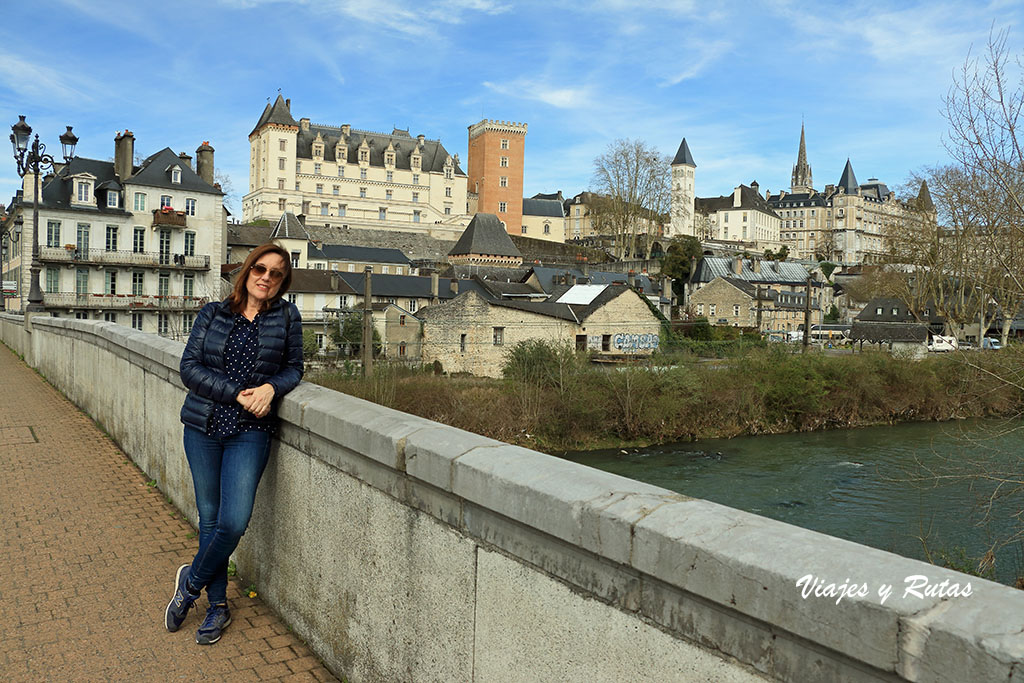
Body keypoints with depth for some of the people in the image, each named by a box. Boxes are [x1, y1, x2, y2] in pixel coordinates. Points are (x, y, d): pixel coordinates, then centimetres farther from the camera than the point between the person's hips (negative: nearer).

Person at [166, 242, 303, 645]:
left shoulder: (286, 317, 3)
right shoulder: (213, 314, 4)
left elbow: (293, 368, 7)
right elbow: (190, 367, -2)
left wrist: (271, 387, -15)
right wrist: (237, 394, -13)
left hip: (250, 431, -1)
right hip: (203, 428, 1)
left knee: (234, 521, -9)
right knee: (209, 518, 9)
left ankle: (191, 581, 21)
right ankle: (218, 607, 25)